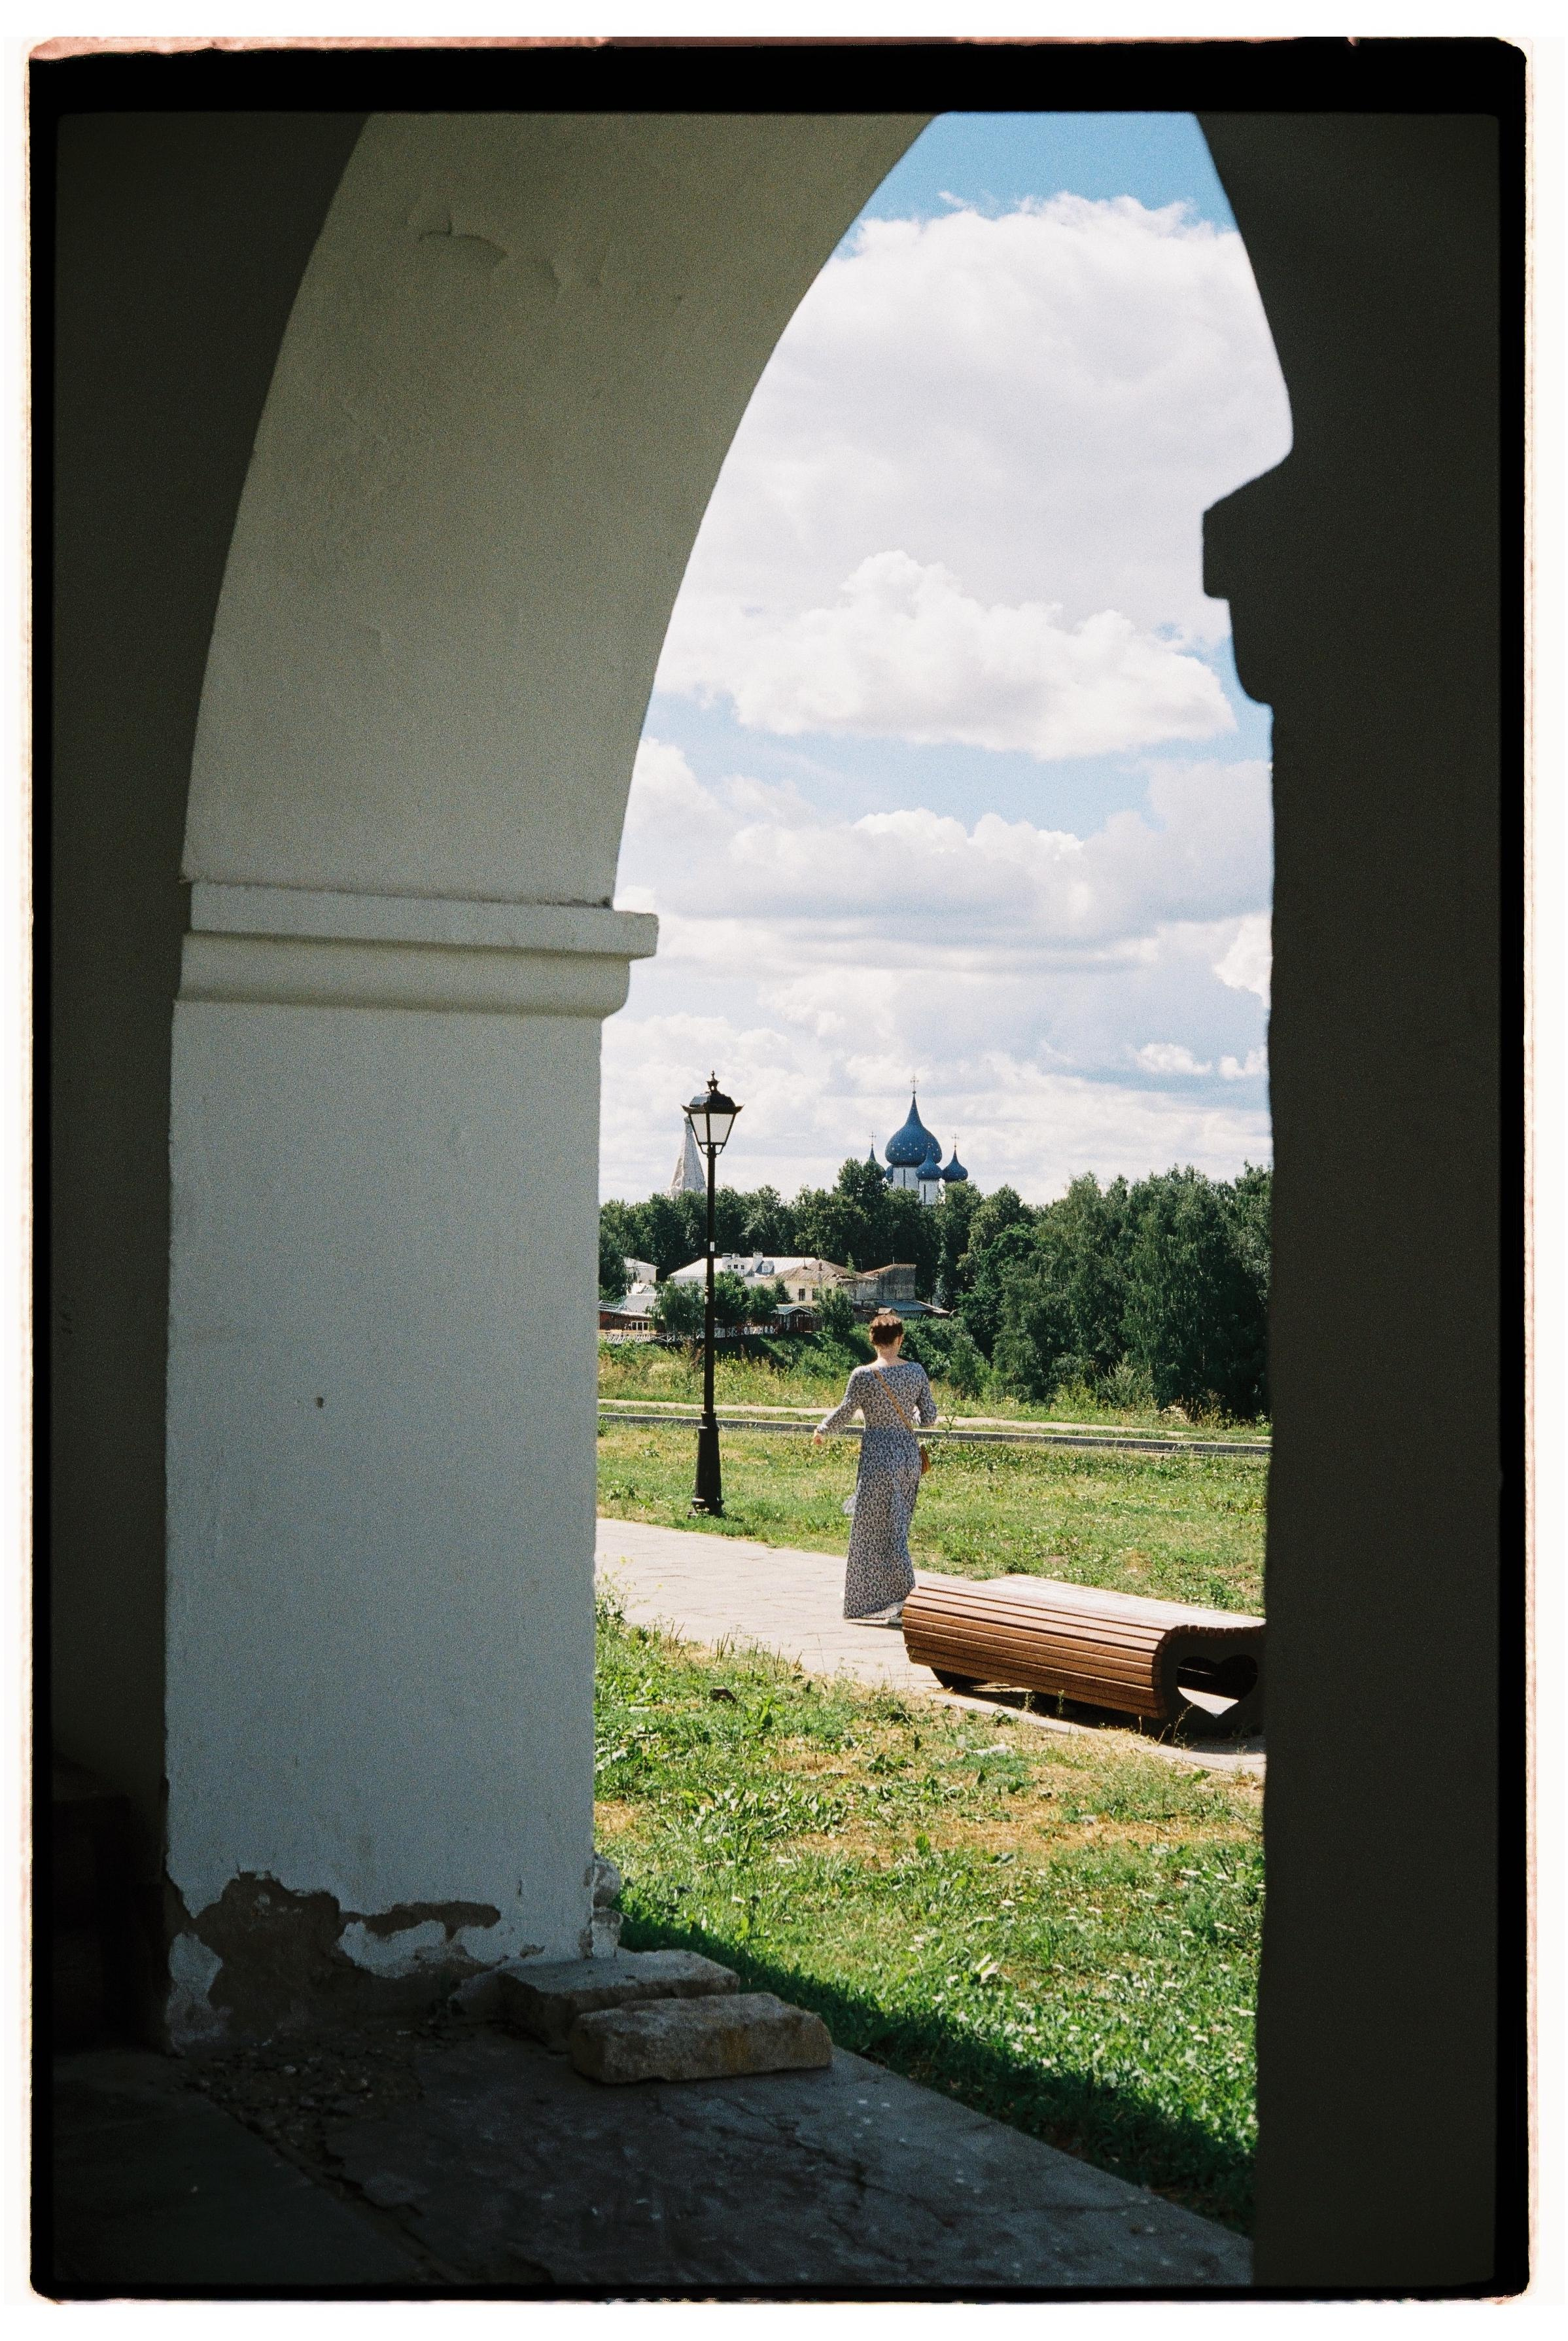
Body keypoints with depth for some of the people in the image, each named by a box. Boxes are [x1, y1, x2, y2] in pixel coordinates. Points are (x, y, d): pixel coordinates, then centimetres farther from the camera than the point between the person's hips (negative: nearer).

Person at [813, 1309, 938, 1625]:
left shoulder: (864, 1376, -13)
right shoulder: (916, 1371, -1)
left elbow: (843, 1413, -3)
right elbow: (929, 1416, 6)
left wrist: (821, 1429, 16)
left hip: (878, 1456, -5)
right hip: (909, 1453, 5)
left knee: (882, 1530, 1)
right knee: (897, 1527, 15)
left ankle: (909, 1596, -5)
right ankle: (893, 1599, 24)